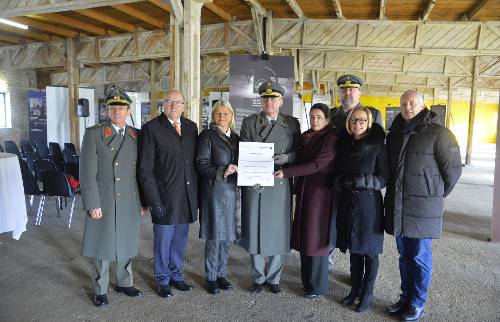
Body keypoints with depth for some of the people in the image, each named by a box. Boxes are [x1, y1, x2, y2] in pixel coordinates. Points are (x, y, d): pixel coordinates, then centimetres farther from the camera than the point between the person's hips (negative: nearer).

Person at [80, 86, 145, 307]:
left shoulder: (136, 136, 7)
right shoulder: (94, 134, -4)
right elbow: (87, 173, -8)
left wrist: (142, 201, 8)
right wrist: (92, 204, -13)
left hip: (131, 202, 4)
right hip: (104, 202, -3)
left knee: (127, 245, 15)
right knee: (103, 247, 9)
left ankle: (124, 283, 35)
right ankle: (101, 290, 28)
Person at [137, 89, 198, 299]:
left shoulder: (191, 127, 9)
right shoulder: (151, 128, -6)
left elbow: (195, 161, 11)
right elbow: (145, 169, -8)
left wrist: (196, 193, 6)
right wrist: (154, 200, -13)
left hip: (187, 196, 5)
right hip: (164, 197, -4)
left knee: (180, 240, 16)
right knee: (163, 240, 8)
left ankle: (176, 275, 35)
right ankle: (162, 281, 28)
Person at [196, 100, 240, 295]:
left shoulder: (236, 137, 15)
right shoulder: (207, 136, -2)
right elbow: (201, 163, -9)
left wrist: (238, 169, -2)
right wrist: (221, 171, -20)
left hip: (232, 191, 5)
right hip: (214, 191, -5)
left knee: (226, 235, 11)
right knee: (214, 236, 1)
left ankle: (221, 274, 25)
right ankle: (211, 278, 16)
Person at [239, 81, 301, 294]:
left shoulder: (292, 123, 9)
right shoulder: (249, 122, 6)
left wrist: (287, 157, -13)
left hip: (281, 185, 1)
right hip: (255, 185, -1)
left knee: (279, 232, 6)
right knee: (255, 231, 7)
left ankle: (273, 278, 26)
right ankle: (258, 278, 26)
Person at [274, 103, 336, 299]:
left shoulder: (332, 139, -10)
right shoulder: (305, 137, 11)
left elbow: (317, 164, -18)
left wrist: (286, 172, -20)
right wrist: (297, 187, 2)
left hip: (320, 193, -6)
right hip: (303, 192, 6)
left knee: (317, 238, 2)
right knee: (304, 236, 11)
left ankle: (318, 286, 19)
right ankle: (307, 279, 27)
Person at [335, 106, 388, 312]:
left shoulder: (377, 146, -7)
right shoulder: (343, 144, 6)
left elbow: (384, 178, -7)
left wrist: (363, 182, -19)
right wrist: (340, 182, -6)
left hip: (369, 203, -4)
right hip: (347, 202, 4)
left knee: (369, 251, 8)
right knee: (354, 248, 15)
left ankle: (367, 293, 24)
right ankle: (355, 289, 30)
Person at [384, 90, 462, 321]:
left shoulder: (438, 133, -8)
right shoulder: (394, 133, 10)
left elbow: (453, 169, -5)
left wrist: (437, 195, 5)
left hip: (423, 207, -5)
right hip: (397, 206, 6)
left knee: (420, 257, 5)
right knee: (404, 255, 16)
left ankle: (417, 303, 21)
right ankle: (405, 297, 30)